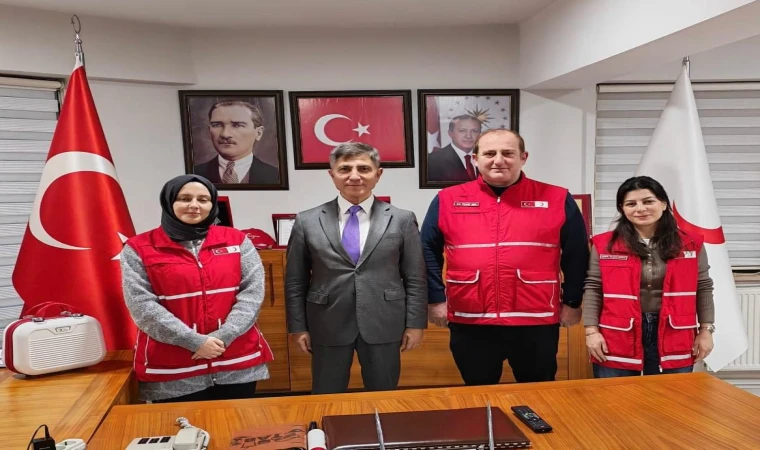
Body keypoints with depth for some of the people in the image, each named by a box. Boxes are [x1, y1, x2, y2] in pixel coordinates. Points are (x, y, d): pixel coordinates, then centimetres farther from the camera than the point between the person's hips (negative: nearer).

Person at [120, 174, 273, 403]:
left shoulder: (236, 240, 5)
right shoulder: (139, 248, 0)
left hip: (238, 364, 2)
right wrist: (195, 342, -15)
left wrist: (222, 337, -15)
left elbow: (252, 292, -2)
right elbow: (142, 305, -8)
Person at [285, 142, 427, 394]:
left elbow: (414, 278, 2)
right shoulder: (307, 222, 1)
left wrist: (415, 324, -1)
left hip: (383, 326, 0)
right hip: (328, 327, 0)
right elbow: (295, 281, 4)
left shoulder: (402, 220, 1)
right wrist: (298, 326, 1)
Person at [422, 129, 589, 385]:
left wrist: (572, 301, 5)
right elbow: (428, 251, 6)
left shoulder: (557, 200, 0)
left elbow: (576, 255, 5)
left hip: (536, 322, 0)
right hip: (470, 323, 1)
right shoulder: (447, 200, 1)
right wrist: (436, 299, 2)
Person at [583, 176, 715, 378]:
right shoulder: (605, 245, -1)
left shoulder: (690, 245, 4)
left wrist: (706, 330, 6)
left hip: (673, 340, 2)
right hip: (617, 340, -1)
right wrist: (591, 331, -6)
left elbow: (703, 289, 10)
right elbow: (592, 289, -1)